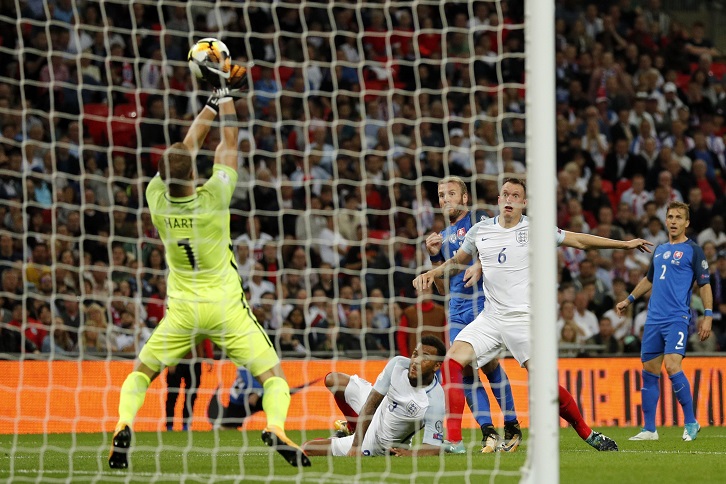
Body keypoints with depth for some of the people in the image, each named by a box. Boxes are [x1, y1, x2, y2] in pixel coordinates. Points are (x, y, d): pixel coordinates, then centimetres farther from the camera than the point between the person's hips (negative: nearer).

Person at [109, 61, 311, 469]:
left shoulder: (157, 198, -9)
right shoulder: (213, 198, -18)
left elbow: (186, 148, 5)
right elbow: (229, 142, -4)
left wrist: (216, 98, 15)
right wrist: (226, 94, 10)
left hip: (181, 311, 2)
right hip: (226, 308, -2)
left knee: (142, 373, 17)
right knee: (272, 373, 4)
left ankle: (124, 426, -9)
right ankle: (276, 428, -23)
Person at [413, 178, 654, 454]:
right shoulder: (480, 230, 7)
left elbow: (579, 240, 7)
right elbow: (457, 262, 23)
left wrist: (624, 244, 7)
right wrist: (431, 274, 5)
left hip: (524, 318, -3)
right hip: (490, 317, 3)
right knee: (452, 361, -17)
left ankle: (587, 433, 9)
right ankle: (453, 441, -18)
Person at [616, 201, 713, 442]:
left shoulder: (693, 250, -1)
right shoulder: (659, 250, 17)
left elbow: (704, 285, -3)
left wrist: (708, 316, -11)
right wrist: (629, 299, 31)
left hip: (677, 319, -7)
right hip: (654, 320, 7)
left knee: (672, 366, -20)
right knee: (649, 372, 5)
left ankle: (690, 423, -8)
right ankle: (649, 429, 11)